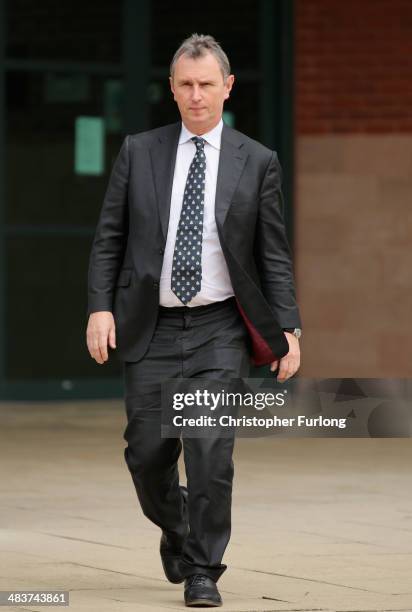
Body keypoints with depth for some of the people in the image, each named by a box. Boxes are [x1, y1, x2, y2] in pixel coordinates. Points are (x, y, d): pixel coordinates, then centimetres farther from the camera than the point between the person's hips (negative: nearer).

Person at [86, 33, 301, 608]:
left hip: (221, 330, -2)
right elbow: (109, 238, 5)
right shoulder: (139, 153, 5)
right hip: (151, 329, 2)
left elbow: (273, 254, 3)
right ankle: (176, 532, 34)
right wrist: (100, 307, -7)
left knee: (210, 449, -12)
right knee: (147, 453, 3)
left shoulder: (257, 163, 2)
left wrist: (288, 327, -4)